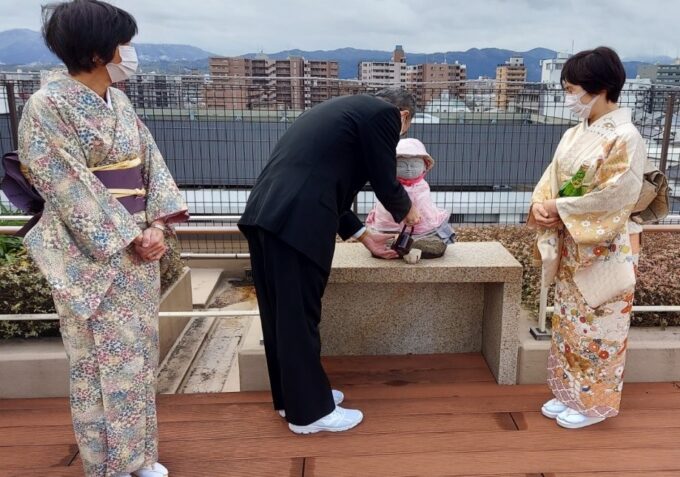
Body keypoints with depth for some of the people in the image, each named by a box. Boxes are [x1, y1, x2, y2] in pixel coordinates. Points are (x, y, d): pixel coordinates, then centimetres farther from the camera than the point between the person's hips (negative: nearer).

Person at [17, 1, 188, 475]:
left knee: (138, 352, 14)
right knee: (105, 360, 4)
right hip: (92, 254, -7)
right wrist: (130, 238, -14)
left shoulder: (120, 102, 9)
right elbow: (71, 190, -16)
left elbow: (152, 163, 6)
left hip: (139, 243, 7)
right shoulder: (48, 106, -12)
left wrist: (156, 226, -6)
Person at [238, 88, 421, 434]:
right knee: (299, 317, 3)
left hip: (266, 213, 10)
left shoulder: (349, 108, 29)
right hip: (296, 221, -9)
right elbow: (385, 184, 3)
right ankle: (310, 411, 19)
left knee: (281, 314, 17)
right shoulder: (383, 114, 2)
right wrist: (406, 212, 25)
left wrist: (364, 236, 35)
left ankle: (291, 397, 33)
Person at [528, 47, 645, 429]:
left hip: (606, 251, -7)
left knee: (596, 327, 5)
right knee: (569, 322, 16)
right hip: (572, 247, 8)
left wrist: (558, 207, -17)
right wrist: (540, 205, -14)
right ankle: (570, 393, 32)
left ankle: (594, 402, 23)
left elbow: (613, 197, -23)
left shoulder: (626, 138, -16)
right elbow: (552, 178, 6)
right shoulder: (574, 134, 7)